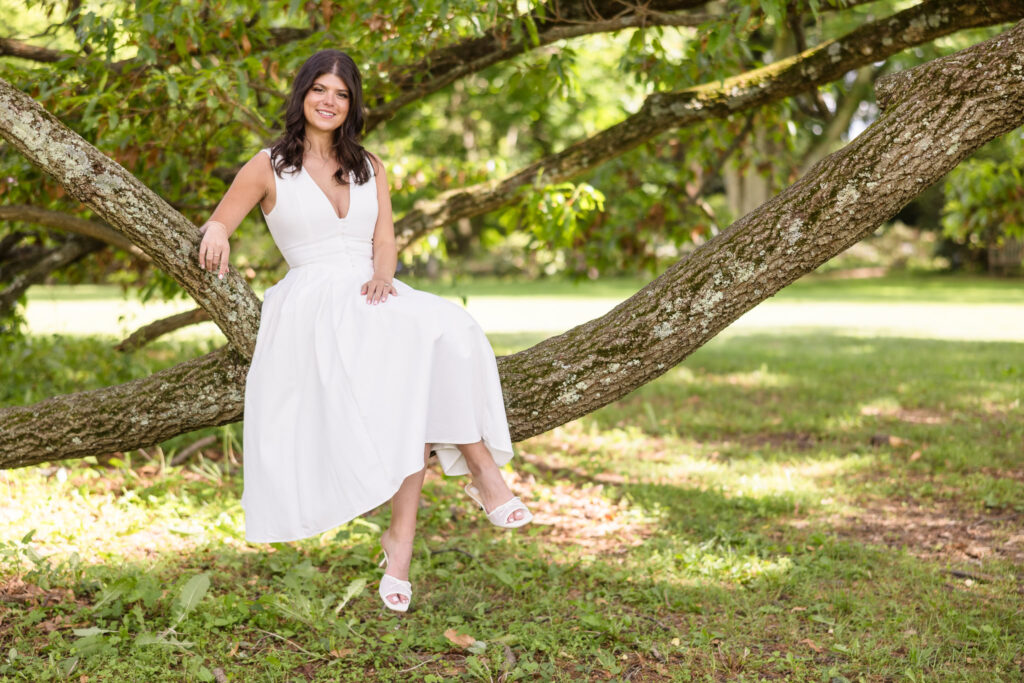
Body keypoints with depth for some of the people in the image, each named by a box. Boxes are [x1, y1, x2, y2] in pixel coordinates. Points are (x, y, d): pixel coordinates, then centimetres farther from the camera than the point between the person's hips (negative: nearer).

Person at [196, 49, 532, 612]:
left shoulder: (369, 168, 21)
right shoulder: (269, 166, 9)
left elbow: (384, 241, 12)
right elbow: (215, 226, 7)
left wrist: (383, 275, -12)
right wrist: (216, 235, -19)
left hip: (372, 297, 4)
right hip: (312, 302, -3)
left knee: (444, 332, -31)